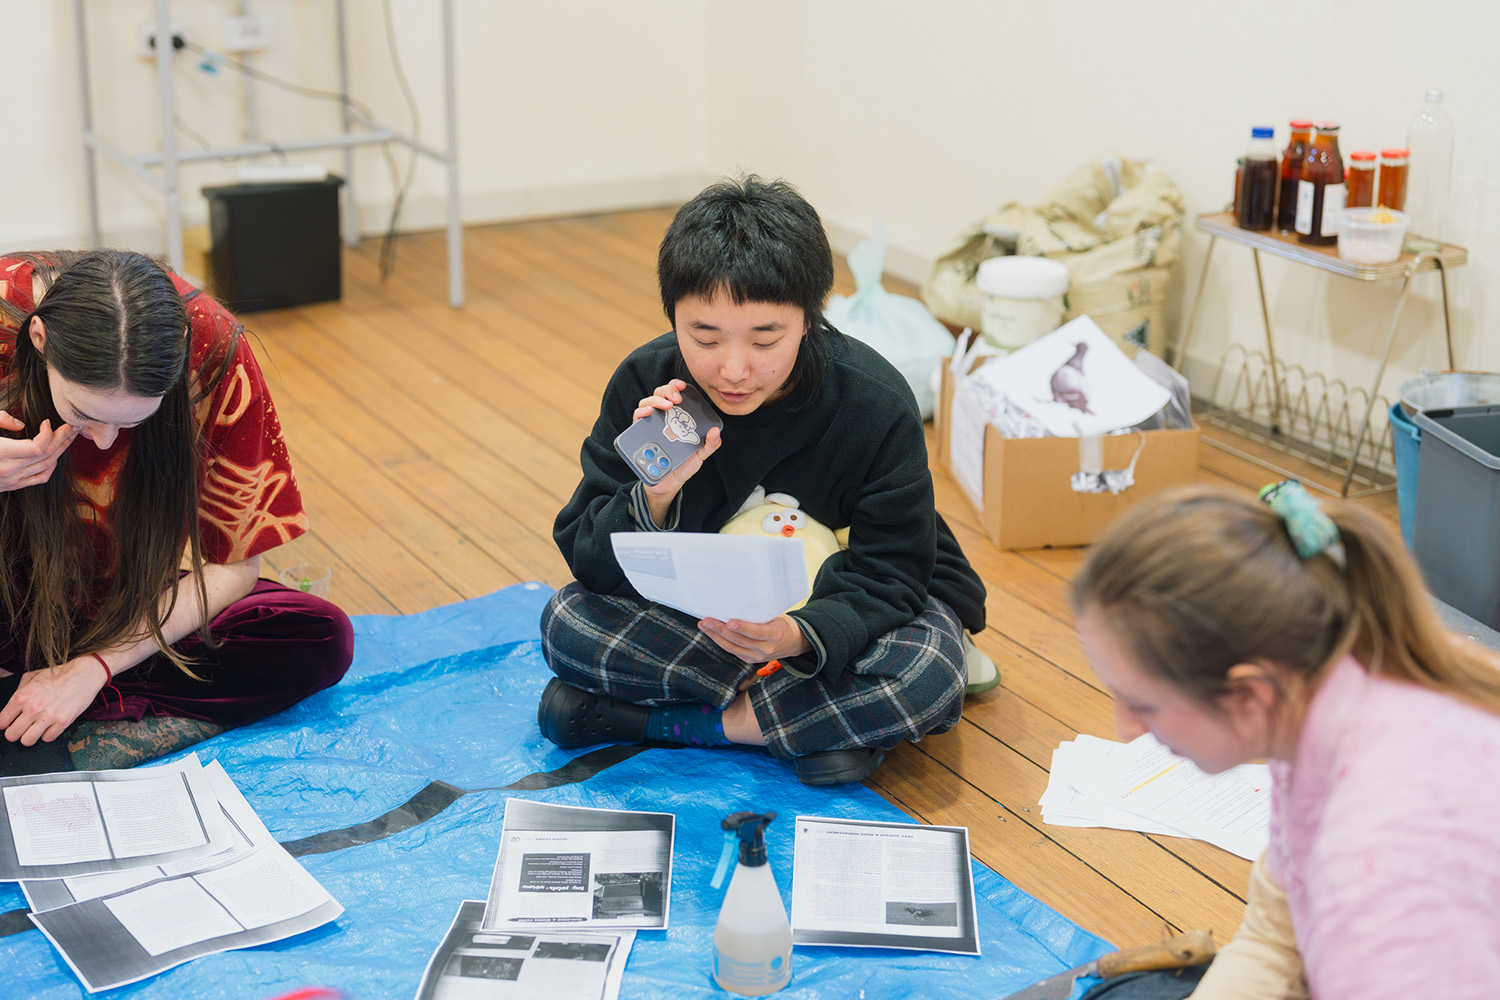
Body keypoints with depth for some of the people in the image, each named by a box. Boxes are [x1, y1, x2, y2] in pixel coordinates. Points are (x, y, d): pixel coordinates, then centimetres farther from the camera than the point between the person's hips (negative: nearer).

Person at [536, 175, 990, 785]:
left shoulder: (878, 407, -23)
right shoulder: (646, 385, -17)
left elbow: (888, 580, -19)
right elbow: (588, 562, -14)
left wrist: (798, 636, -41)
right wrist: (656, 495, -36)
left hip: (839, 608, -2)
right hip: (698, 609, 2)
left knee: (928, 680, -34)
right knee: (565, 623, -23)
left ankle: (679, 721, -19)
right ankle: (817, 719, -21)